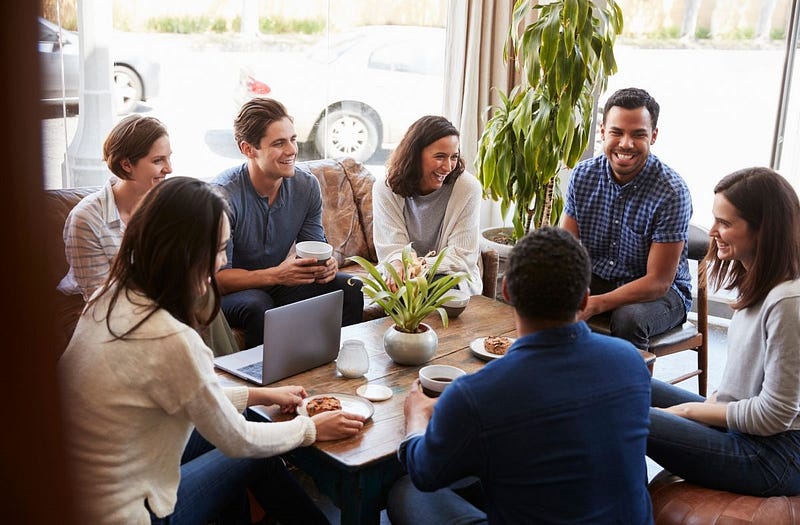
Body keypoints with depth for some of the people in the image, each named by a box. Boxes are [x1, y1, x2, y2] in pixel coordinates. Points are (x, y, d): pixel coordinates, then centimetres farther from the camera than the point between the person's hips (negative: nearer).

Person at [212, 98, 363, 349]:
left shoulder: (307, 185, -5)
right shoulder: (223, 195, -23)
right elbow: (216, 277, -23)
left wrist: (326, 265, -23)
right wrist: (276, 275, -36)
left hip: (278, 282, 5)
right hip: (232, 290, -5)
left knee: (351, 289, -12)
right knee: (258, 306, -36)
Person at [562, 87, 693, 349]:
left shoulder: (671, 192, -21)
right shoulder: (582, 175, -6)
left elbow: (658, 281, -21)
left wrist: (596, 304, -35)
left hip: (661, 292, -4)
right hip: (596, 279, 4)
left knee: (628, 318, -35)